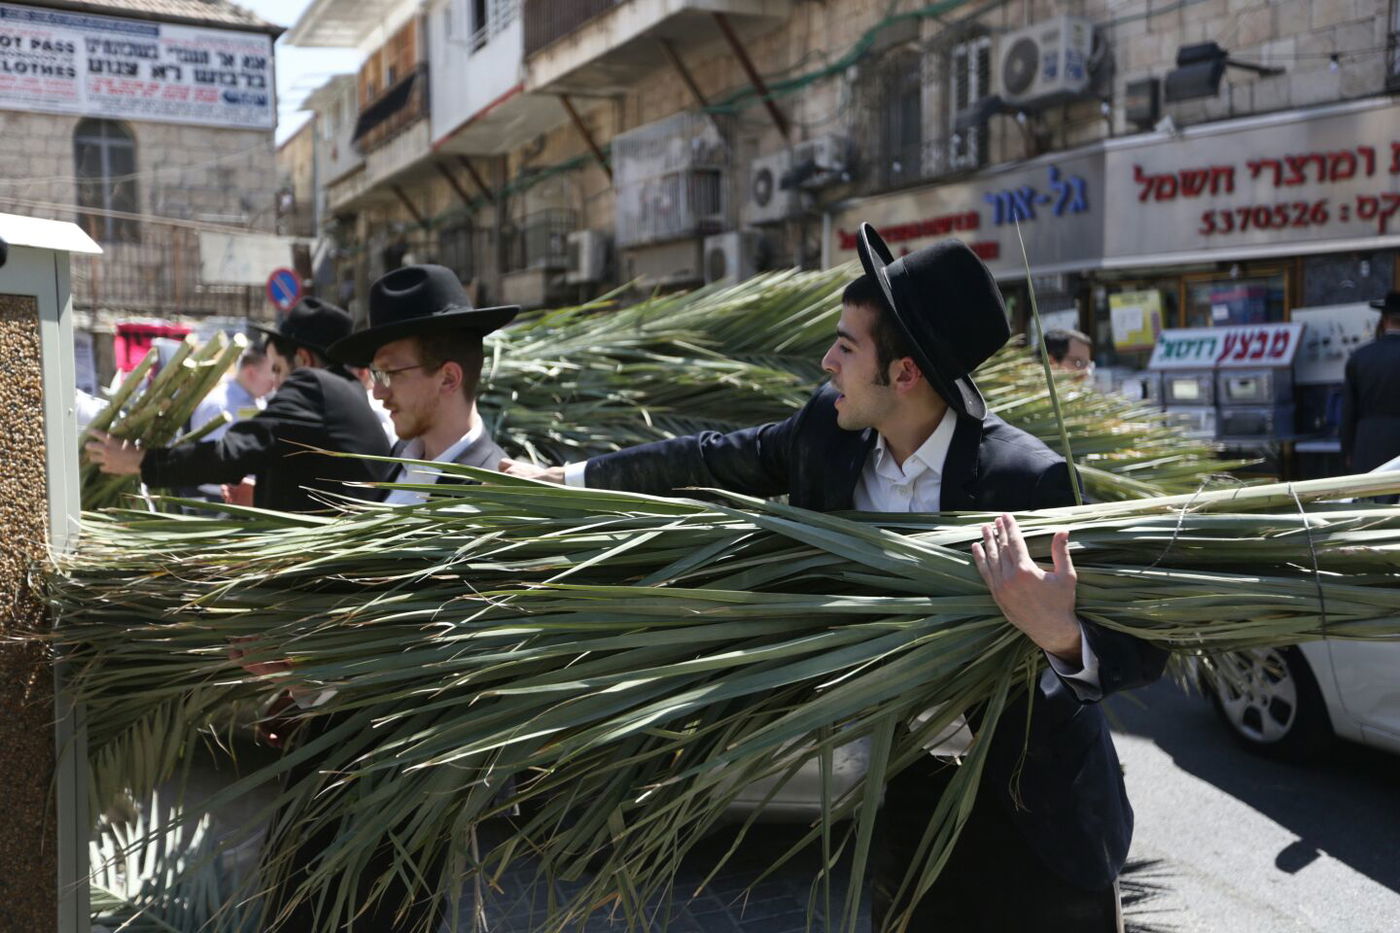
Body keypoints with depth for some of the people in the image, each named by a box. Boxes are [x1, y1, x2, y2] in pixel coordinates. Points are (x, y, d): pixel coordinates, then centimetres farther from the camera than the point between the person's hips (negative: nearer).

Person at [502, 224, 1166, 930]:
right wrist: (570, 478, 13)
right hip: (903, 792, 5)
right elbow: (720, 460, 7)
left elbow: (1140, 648, -23)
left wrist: (1061, 638, -45)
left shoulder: (1026, 478, -24)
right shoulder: (829, 427, -8)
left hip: (1028, 800, -4)